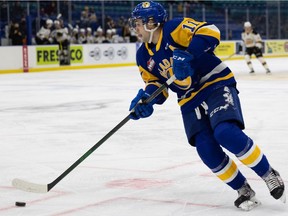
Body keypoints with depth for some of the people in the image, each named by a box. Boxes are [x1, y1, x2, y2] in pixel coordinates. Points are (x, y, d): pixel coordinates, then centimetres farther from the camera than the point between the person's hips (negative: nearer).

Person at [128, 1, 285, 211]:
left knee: (226, 133, -27)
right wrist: (145, 98, -9)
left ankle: (269, 174, -7)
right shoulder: (144, 56, 8)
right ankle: (243, 190, 4)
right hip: (190, 100, 6)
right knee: (206, 148, -13)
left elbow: (210, 32, -25)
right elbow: (155, 84, 13)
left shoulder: (175, 28, -13)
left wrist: (187, 55, -37)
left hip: (217, 85, -6)